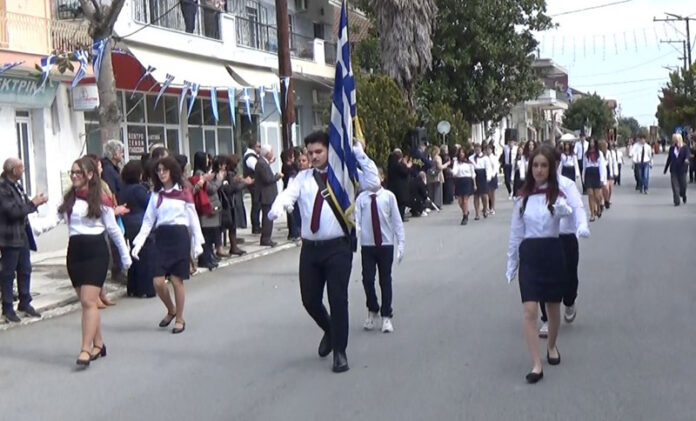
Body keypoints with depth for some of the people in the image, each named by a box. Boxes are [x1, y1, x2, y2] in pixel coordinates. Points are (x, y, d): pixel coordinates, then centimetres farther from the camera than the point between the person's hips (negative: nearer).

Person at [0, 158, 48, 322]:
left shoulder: (16, 185, 10)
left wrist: (35, 202, 0)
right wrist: (33, 203, -15)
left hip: (22, 235, 9)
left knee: (25, 270, 14)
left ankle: (25, 303, 25)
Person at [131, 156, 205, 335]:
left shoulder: (184, 193, 2)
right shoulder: (156, 195, 10)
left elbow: (193, 219, 4)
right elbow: (148, 220, 6)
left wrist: (197, 243, 0)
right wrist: (138, 243, -4)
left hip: (179, 236, -3)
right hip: (161, 237, 3)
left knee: (177, 280, -2)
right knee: (158, 281, -3)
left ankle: (179, 319, 14)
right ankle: (171, 310, 24)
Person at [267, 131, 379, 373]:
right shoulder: (302, 178, 8)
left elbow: (373, 183, -11)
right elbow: (288, 194, -10)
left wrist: (359, 155, -14)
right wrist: (277, 208, -32)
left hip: (338, 247, -3)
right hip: (310, 247, 3)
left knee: (338, 299, -3)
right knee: (310, 299, 10)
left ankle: (340, 352, 12)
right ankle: (329, 331, 41)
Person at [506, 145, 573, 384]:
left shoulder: (557, 195, -3)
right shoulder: (523, 198, 3)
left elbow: (568, 212, -25)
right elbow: (515, 233, 8)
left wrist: (565, 210, -47)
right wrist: (511, 264, 10)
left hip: (552, 253, -1)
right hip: (529, 254, 1)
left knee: (553, 307, 14)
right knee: (530, 311, -8)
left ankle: (552, 347, 39)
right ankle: (536, 365, -7)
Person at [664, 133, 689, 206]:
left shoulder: (684, 147, -2)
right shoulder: (672, 148, 7)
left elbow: (687, 154, -18)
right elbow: (669, 159, 13)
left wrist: (686, 159, -42)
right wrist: (665, 169, 16)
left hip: (682, 169, -2)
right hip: (673, 170, 2)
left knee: (683, 185, 6)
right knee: (675, 186, -4)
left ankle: (683, 196, 37)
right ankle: (676, 201, -1)